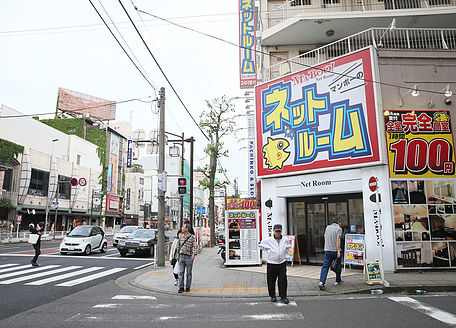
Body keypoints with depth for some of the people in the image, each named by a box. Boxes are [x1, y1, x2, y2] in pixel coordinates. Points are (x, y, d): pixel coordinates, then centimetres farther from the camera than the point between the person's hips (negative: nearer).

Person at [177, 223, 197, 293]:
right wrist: (178, 254, 20)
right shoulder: (181, 236, 9)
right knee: (181, 272, -1)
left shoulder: (192, 237, -6)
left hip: (189, 257, -4)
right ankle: (181, 287, 3)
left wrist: (194, 254, -26)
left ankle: (188, 287, 15)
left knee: (189, 273, 5)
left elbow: (195, 246, -12)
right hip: (181, 256, 4)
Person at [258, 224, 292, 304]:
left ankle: (283, 297, 6)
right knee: (271, 281, 5)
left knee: (283, 281, -3)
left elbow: (289, 246, 24)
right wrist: (268, 251, 6)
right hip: (271, 264, -1)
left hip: (282, 263, 1)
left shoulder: (285, 240, 2)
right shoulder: (268, 240, -7)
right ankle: (272, 296, 21)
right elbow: (261, 245, 9)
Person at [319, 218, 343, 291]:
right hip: (335, 250, -4)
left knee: (325, 266, -3)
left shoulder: (327, 227, 12)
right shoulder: (339, 229, -5)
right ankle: (337, 281, 31)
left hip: (327, 250, 4)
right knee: (338, 266, 17)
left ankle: (321, 282, -18)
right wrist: (338, 251, -20)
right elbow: (338, 239, -17)